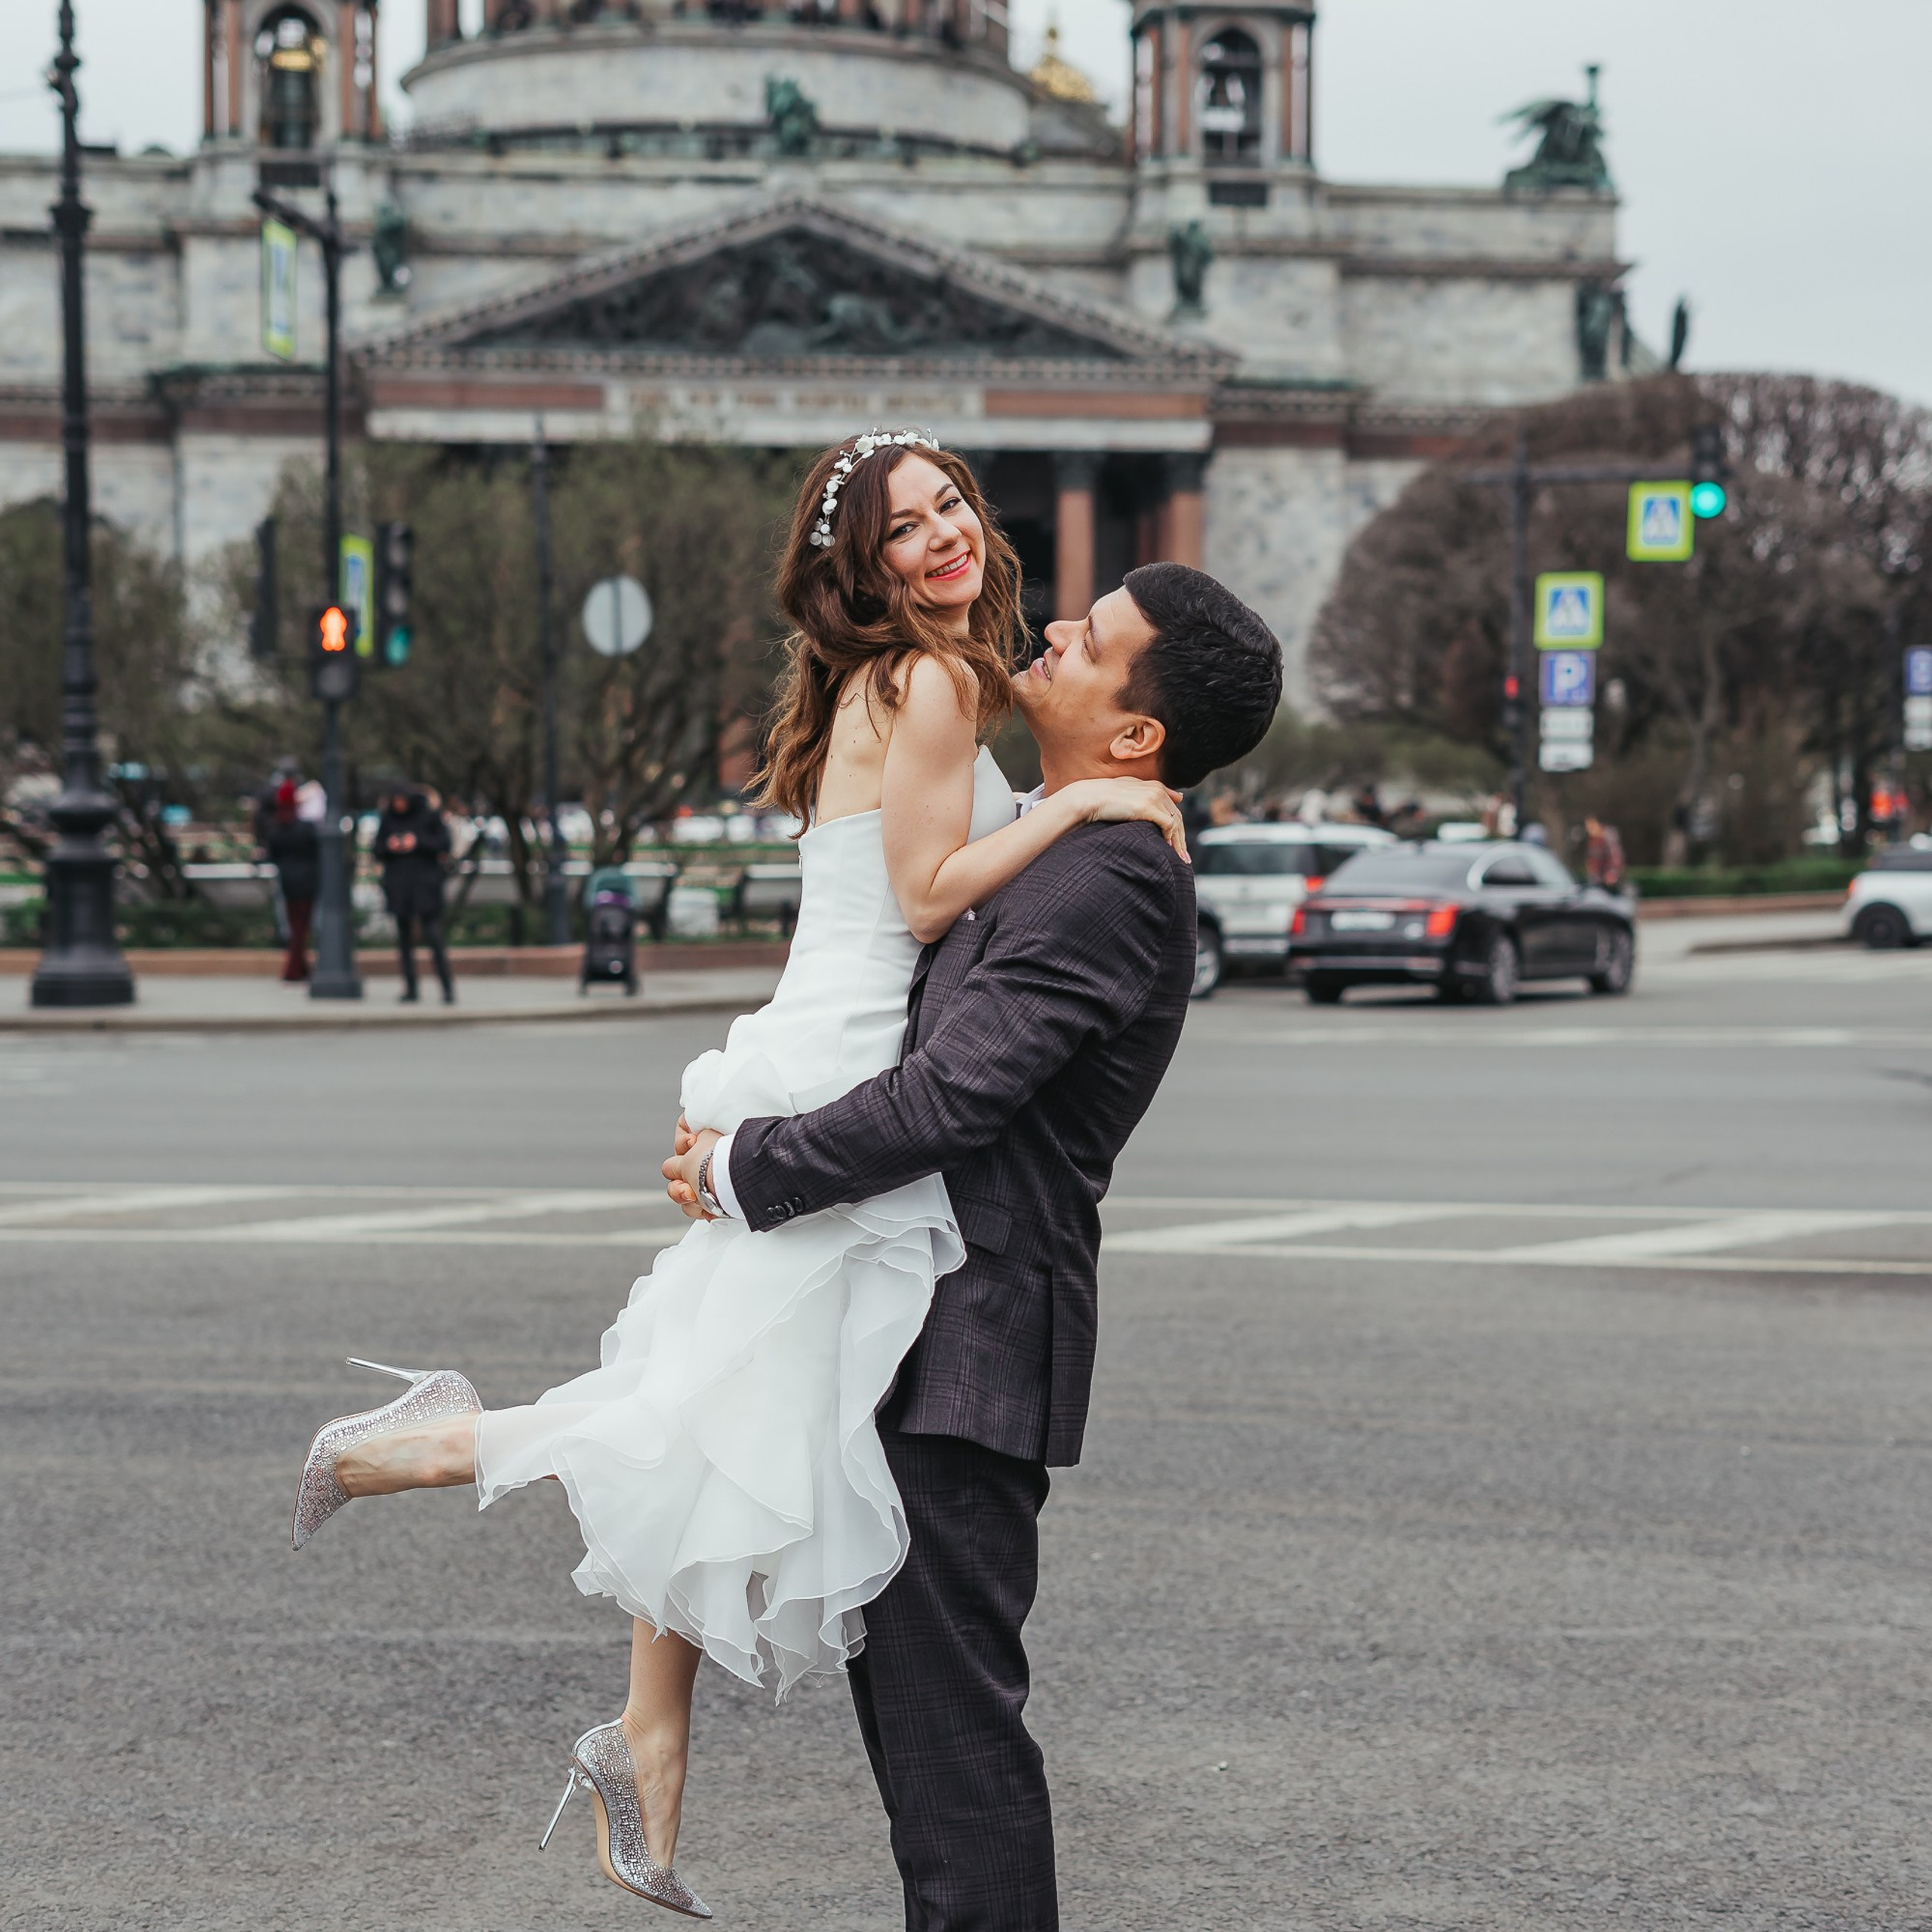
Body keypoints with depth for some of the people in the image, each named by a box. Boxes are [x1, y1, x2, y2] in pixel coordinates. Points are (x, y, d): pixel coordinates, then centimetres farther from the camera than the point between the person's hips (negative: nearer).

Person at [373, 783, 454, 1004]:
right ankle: (410, 987, 10)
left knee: (433, 934, -11)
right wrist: (389, 847, -10)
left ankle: (448, 986, -9)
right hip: (398, 885, 4)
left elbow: (444, 843, -4)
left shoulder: (430, 816, -1)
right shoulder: (388, 819, 8)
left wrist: (419, 843, -15)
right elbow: (378, 850, 12)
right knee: (404, 937, 4)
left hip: (425, 884, -4)